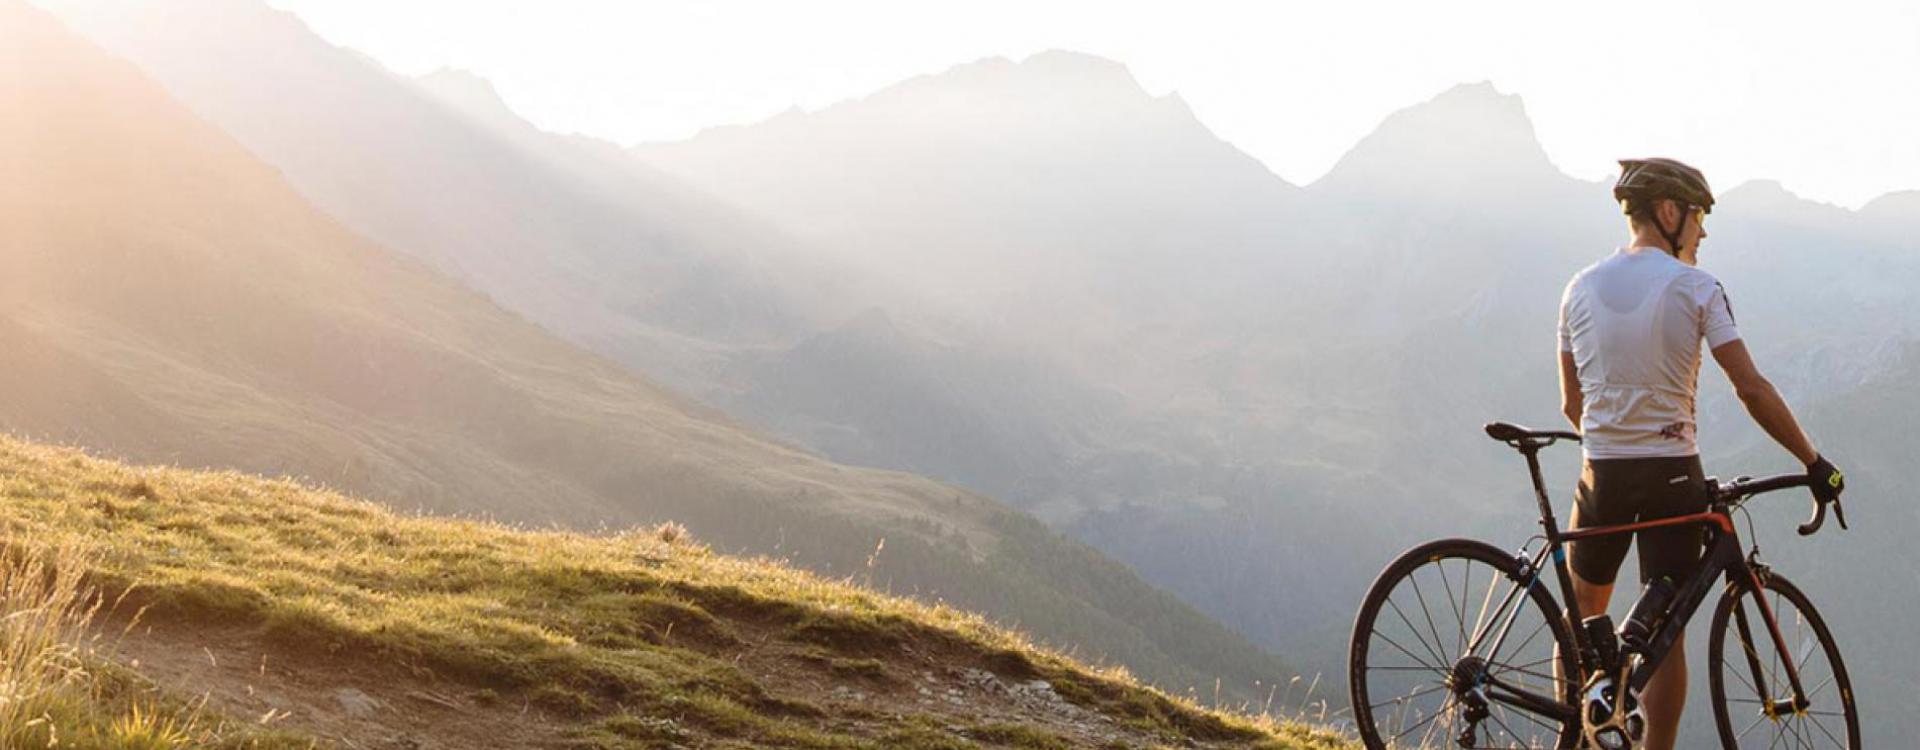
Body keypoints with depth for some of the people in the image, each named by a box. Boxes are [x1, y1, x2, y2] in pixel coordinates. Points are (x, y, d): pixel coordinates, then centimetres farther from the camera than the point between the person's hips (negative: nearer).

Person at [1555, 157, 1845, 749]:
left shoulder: (1581, 289, 5)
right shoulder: (1696, 288, -7)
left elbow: (1571, 402, 9)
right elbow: (1752, 389, -11)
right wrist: (1813, 463, -4)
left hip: (1603, 476, 3)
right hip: (1673, 477, -3)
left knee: (1585, 612, 19)